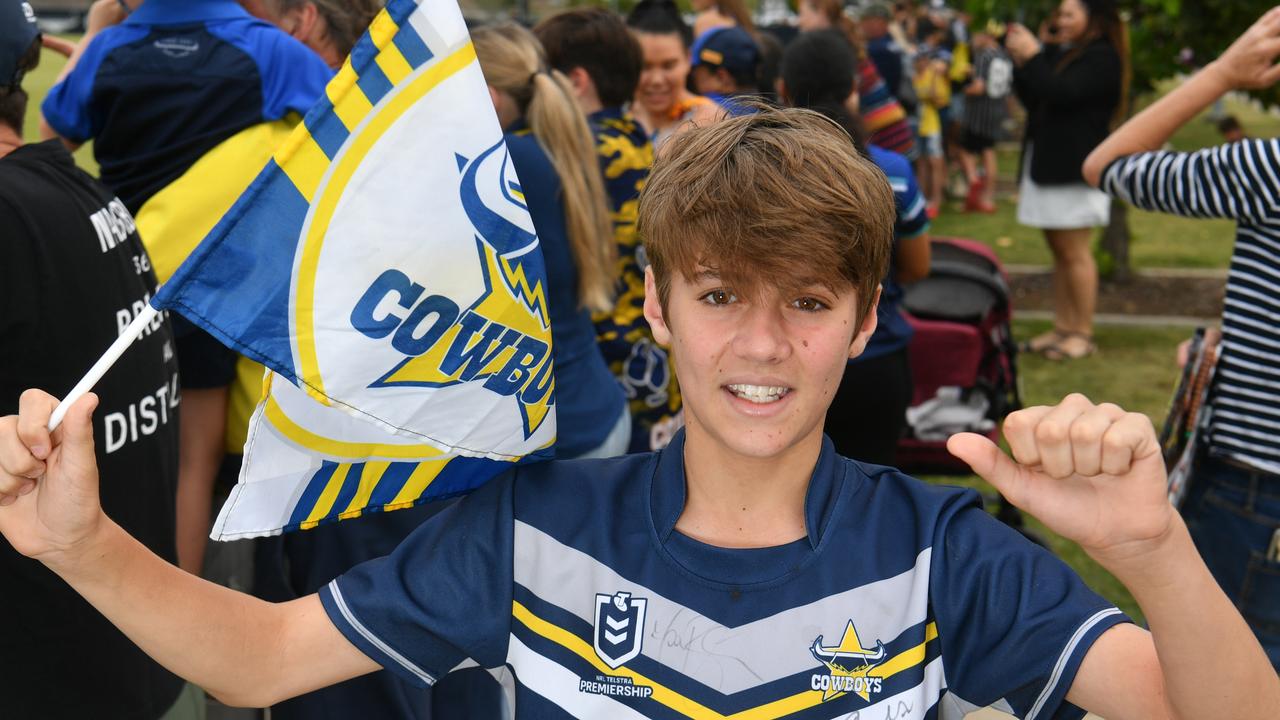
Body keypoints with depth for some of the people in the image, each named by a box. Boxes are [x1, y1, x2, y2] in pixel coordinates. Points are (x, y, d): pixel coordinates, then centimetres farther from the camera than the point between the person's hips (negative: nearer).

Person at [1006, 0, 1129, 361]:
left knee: (1074, 252, -6)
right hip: (1047, 165, 9)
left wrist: (1031, 57, -14)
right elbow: (1032, 99, 17)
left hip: (1075, 171, -9)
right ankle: (1061, 328, 15)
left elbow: (1061, 93, -21)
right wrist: (1020, 62, 6)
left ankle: (1083, 334, 0)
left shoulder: (1102, 57, -10)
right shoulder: (1060, 52, 18)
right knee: (1059, 252, 11)